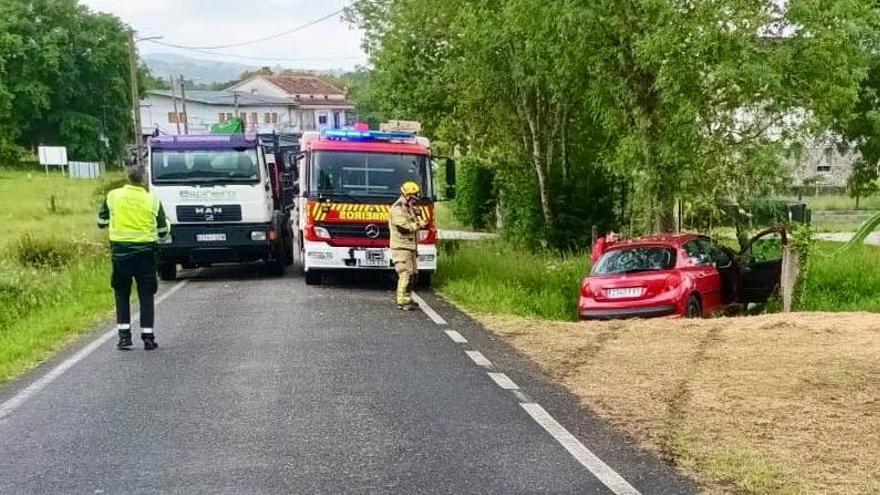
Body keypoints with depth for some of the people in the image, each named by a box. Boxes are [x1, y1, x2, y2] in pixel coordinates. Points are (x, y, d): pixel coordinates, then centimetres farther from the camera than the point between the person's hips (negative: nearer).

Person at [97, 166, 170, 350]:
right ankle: (148, 337, 6)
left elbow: (101, 222, 6)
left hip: (120, 251, 1)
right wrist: (166, 222, 24)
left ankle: (124, 336, 7)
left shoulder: (113, 196, -1)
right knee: (146, 295, 7)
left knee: (122, 294, 12)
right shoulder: (152, 200, -4)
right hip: (145, 252, -1)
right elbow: (163, 231, 2)